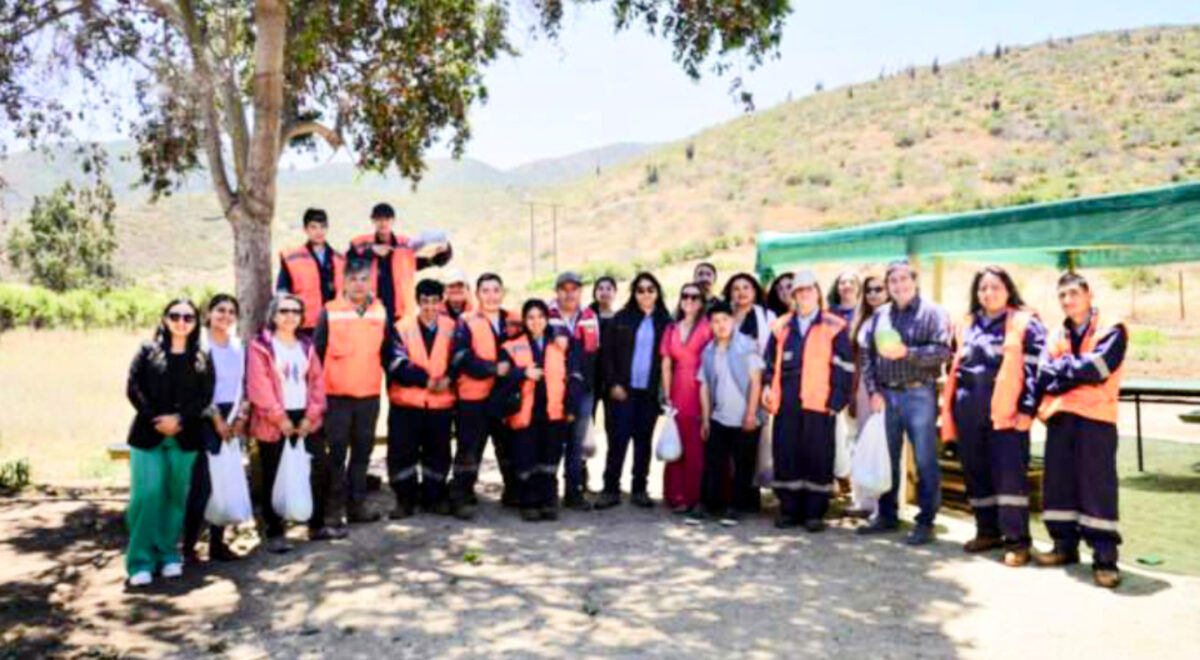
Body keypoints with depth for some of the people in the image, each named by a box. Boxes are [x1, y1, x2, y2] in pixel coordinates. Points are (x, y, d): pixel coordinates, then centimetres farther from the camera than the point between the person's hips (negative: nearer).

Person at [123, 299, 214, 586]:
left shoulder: (202, 358, 9)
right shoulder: (148, 350, 8)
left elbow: (205, 396, 1)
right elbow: (133, 388, 0)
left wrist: (179, 419, -13)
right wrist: (156, 419, -10)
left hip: (185, 437, 1)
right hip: (148, 434, -1)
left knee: (177, 496, 4)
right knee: (147, 494, -7)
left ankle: (168, 554, 17)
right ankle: (141, 561, 1)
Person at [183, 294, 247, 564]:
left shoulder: (239, 346, 12)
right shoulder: (200, 345, -5)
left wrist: (240, 418, 2)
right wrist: (217, 419, -9)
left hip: (232, 422, 5)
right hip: (206, 419, -5)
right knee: (201, 483, -7)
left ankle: (217, 542, 14)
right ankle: (189, 545, 2)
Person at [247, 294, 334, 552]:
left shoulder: (307, 346, 14)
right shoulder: (261, 346, -2)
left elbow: (317, 381, 7)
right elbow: (258, 386, -11)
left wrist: (311, 415, -5)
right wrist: (280, 418, -15)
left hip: (306, 418, 5)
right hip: (273, 422, -5)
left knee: (321, 470, 4)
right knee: (272, 478, 2)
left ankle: (317, 526, 17)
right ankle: (274, 533, 12)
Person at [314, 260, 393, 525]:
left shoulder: (380, 312, 6)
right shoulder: (330, 312, -3)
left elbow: (387, 351, 13)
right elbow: (317, 352, -1)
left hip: (370, 393, 3)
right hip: (336, 394, -3)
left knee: (363, 450, 9)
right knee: (337, 450, 3)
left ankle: (357, 503, 19)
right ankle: (335, 505, 12)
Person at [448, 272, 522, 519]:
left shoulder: (514, 321, 9)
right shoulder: (467, 323, -4)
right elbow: (463, 360, -14)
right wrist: (494, 369, -21)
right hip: (474, 397, -4)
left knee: (510, 446, 15)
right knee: (470, 448, 0)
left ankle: (514, 494, 29)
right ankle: (461, 499, 8)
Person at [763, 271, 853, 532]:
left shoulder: (834, 327, 2)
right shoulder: (781, 327, 13)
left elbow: (844, 367, -1)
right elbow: (770, 362, 20)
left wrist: (836, 401, -8)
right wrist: (768, 389, 7)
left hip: (818, 403, -3)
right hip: (786, 403, 4)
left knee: (817, 457, 0)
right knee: (785, 455, 6)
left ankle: (814, 513, 11)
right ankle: (789, 510, 17)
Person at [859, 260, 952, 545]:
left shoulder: (932, 313, -1)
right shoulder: (880, 317, 14)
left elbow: (942, 351, -12)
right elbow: (869, 357, 10)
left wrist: (907, 353, -22)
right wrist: (873, 391, -1)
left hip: (918, 394, -5)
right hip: (886, 395, 5)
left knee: (925, 460, -1)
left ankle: (925, 522, 8)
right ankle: (887, 515, 24)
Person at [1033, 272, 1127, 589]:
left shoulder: (1111, 329, 0)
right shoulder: (1056, 335, 15)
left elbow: (1098, 368, -15)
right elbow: (1044, 376, 3)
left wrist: (1062, 368, -3)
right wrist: (1076, 370, -10)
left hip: (1095, 417, -5)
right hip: (1059, 417, 5)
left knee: (1097, 485, -6)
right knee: (1059, 481, 9)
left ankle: (1105, 557, -1)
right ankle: (1065, 545, 20)